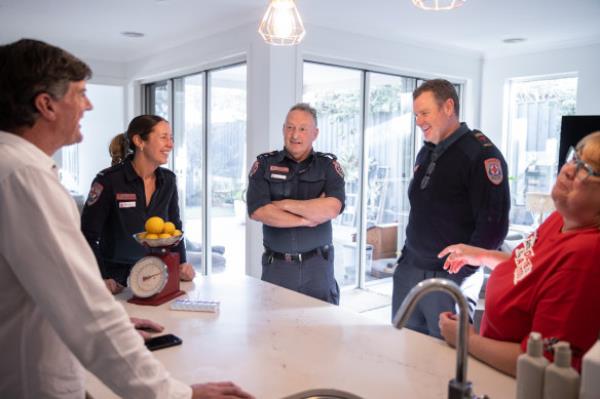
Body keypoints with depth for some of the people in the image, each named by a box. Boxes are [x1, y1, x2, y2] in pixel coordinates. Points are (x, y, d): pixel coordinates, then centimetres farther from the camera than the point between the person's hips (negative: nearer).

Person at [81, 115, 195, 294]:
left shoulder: (168, 180, 1)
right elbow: (88, 235, -11)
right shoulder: (109, 180, -13)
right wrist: (102, 279, -19)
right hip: (115, 279, -3)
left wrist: (181, 265, -1)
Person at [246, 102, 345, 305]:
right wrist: (306, 219, -11)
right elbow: (258, 211, -12)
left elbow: (332, 208, -15)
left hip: (318, 265, 0)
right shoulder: (264, 164, 2)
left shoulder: (328, 165, 2)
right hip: (276, 265, 0)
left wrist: (284, 204, -11)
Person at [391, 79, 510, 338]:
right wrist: (406, 257, 15)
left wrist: (461, 271, -16)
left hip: (451, 278, -7)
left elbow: (494, 224, -17)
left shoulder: (481, 154, -13)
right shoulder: (425, 153, 13)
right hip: (409, 271, 7)